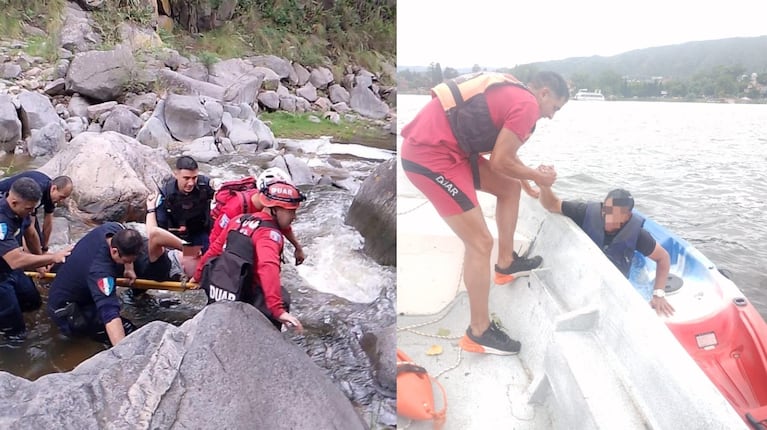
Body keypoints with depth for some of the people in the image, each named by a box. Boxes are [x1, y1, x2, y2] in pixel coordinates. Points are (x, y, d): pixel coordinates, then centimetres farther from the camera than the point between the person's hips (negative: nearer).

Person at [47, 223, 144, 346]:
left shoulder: (115, 229, -19)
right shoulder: (100, 270, -42)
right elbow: (110, 313, -53)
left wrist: (129, 268, -3)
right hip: (66, 310, -9)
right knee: (128, 332, -19)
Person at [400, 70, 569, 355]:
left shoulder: (511, 92, 20)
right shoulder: (527, 103, -9)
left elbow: (502, 154, 32)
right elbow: (500, 163, -10)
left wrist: (525, 181, 40)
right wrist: (538, 176, 7)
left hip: (441, 145, 10)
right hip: (430, 154, -10)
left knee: (509, 188, 20)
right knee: (480, 243, -6)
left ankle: (506, 263, 32)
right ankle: (479, 332, 6)